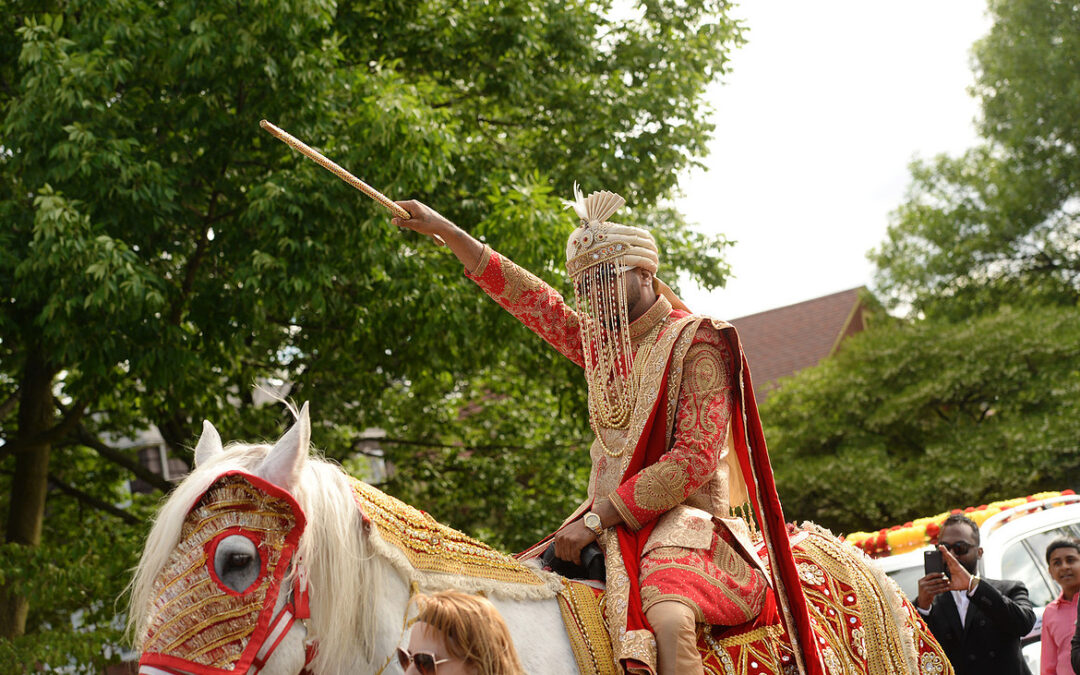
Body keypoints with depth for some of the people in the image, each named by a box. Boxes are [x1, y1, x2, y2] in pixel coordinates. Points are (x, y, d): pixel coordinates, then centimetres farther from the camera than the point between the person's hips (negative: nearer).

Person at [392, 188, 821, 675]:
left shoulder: (696, 343, -6)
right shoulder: (601, 341, 16)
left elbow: (694, 458, -15)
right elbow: (530, 299, 23)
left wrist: (597, 519, -19)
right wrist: (444, 230, 19)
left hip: (682, 519, -8)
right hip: (610, 520, 8)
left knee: (668, 619, -37)